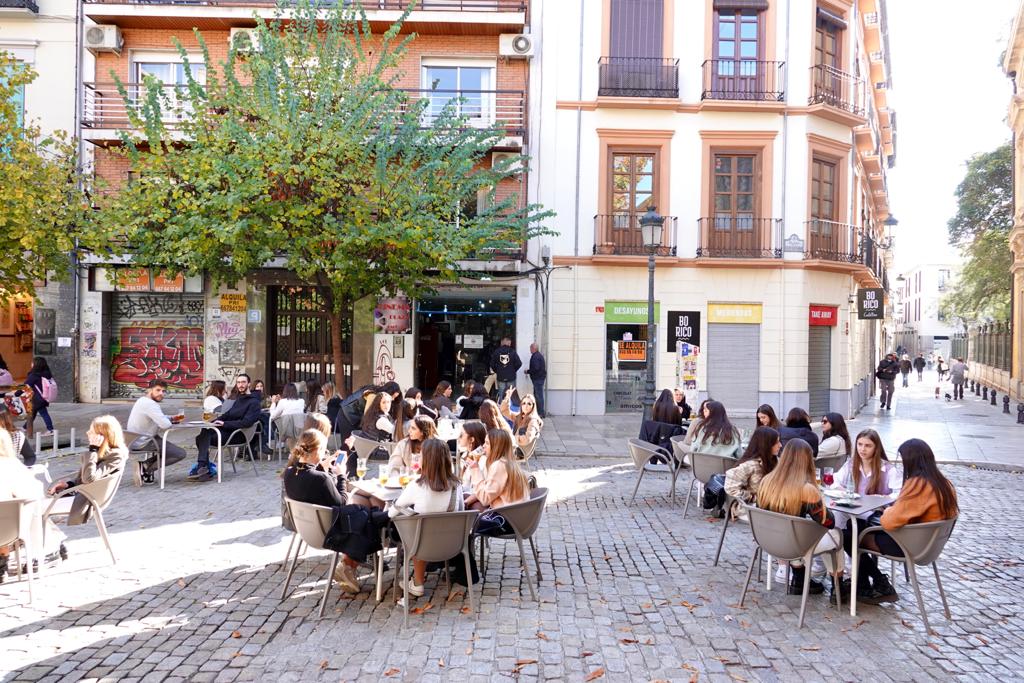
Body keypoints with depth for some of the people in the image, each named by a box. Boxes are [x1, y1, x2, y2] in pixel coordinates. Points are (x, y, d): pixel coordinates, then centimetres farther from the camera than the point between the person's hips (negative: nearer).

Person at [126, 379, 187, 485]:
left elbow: (159, 419, 24)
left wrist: (173, 418, 7)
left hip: (134, 440, 10)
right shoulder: (150, 404, -21)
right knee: (181, 453, -10)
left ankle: (148, 465, 16)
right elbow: (165, 424, -29)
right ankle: (145, 467, -8)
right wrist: (171, 421, -6)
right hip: (143, 442, -10)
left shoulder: (143, 400, 12)